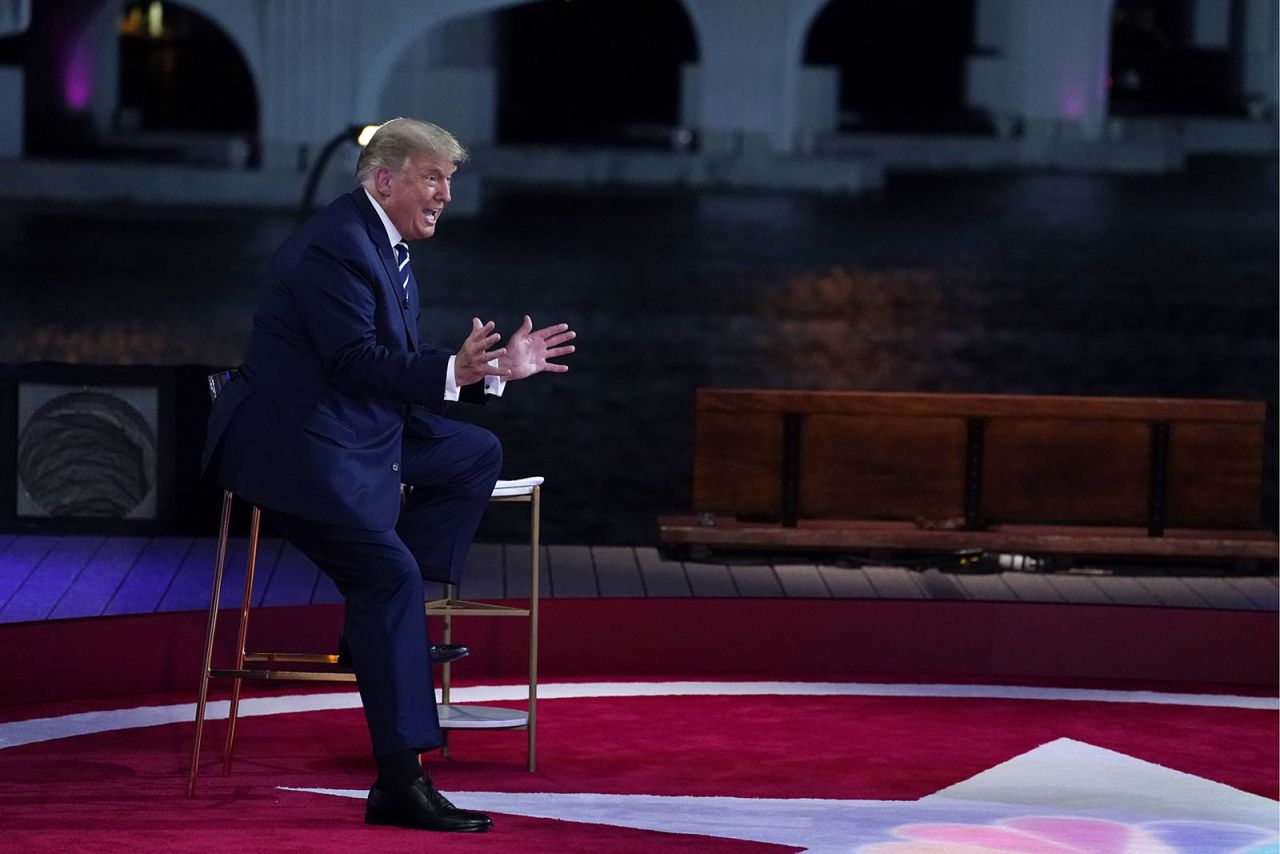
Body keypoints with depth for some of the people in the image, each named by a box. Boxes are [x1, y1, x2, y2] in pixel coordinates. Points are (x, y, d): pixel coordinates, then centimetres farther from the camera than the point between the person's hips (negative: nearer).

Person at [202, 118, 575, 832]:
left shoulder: (388, 246, 14)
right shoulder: (336, 245, -18)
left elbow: (401, 366, 15)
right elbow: (358, 361, -26)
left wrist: (497, 368, 6)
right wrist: (453, 372, -37)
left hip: (362, 435, 11)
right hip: (298, 446, -11)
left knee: (478, 456, 14)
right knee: (391, 575, -20)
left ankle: (382, 625, 9)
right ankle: (401, 784, -23)